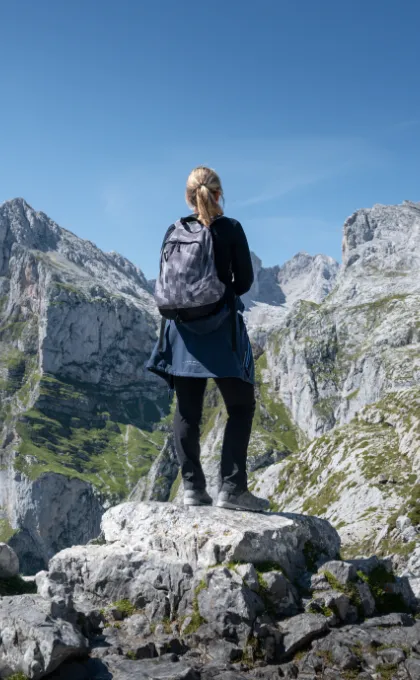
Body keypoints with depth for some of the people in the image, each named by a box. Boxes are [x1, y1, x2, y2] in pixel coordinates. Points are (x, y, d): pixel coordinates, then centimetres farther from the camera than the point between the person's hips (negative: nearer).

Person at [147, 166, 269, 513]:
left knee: (187, 410, 9)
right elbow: (245, 281, -2)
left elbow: (164, 284, 7)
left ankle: (193, 487, 10)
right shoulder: (230, 229, -5)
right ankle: (232, 487, -4)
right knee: (241, 406, 4)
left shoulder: (174, 232, 5)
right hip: (221, 328, -4)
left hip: (182, 328, 4)